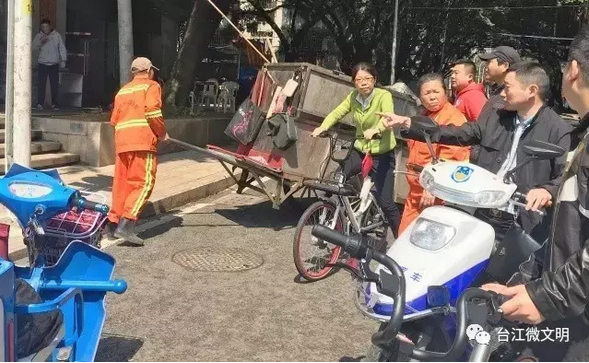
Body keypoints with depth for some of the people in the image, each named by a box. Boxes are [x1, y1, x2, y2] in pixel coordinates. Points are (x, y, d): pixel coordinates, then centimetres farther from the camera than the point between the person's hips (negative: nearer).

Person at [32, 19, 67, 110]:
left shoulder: (56, 35, 3)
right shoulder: (38, 36, 4)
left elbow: (62, 48, 5)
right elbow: (34, 48, -1)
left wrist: (63, 60, 1)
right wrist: (40, 42, -17)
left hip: (54, 64, 0)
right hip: (42, 64, 0)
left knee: (55, 84, 2)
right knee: (41, 84, -5)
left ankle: (54, 103, 12)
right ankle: (40, 103, 0)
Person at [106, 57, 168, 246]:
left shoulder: (123, 90, 27)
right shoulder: (151, 85, 7)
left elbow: (114, 119, 21)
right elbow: (152, 111, -10)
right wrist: (162, 133, 0)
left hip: (121, 141, 7)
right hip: (142, 140, -7)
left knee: (122, 182, 12)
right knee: (143, 182, -8)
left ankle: (113, 223, 15)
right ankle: (126, 225, -20)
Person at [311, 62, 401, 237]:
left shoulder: (384, 95, -16)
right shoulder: (353, 97, 1)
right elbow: (337, 113, -3)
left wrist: (375, 130, -53)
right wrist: (323, 127, -24)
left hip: (382, 154, -5)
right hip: (360, 151, 5)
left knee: (385, 202, -7)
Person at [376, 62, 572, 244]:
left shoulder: (558, 130, -8)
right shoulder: (497, 119, 11)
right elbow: (457, 134, 12)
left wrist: (547, 191, -36)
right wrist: (408, 123, 6)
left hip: (522, 227, -6)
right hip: (483, 216, 6)